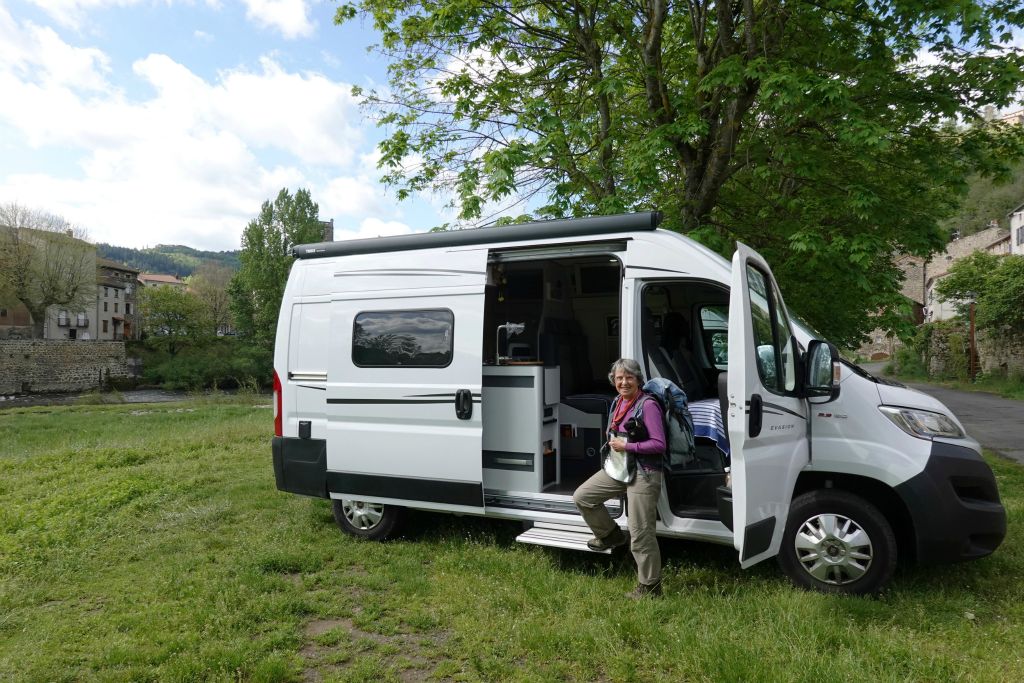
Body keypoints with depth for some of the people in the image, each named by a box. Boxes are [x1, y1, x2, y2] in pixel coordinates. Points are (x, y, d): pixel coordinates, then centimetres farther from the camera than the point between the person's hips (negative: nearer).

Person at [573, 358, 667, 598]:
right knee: (582, 497, 8)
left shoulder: (647, 405, -17)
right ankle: (611, 535, 28)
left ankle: (650, 586, 15)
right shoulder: (618, 402, 8)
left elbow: (659, 444, -19)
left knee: (640, 534, -2)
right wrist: (613, 442, 4)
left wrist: (626, 446, -18)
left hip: (643, 473, -8)